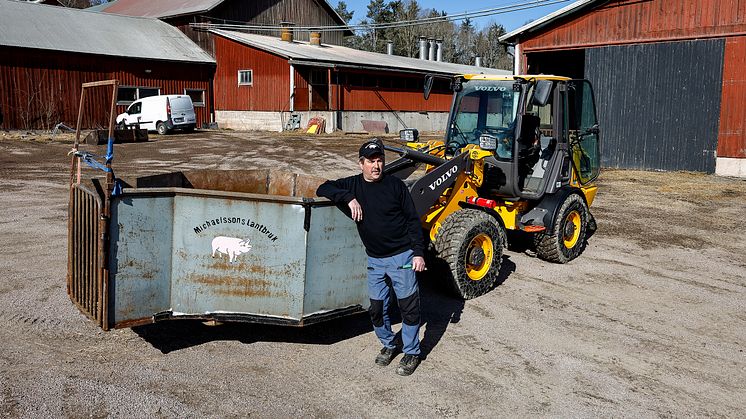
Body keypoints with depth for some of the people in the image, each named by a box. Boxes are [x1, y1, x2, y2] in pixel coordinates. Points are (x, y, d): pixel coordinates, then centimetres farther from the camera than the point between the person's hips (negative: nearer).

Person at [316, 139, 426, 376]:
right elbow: (323, 189, -6)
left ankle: (411, 352, 19)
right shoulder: (353, 185, 2)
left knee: (408, 306, 3)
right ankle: (389, 345, 34)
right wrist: (349, 198, -20)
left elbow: (413, 220, -3)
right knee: (377, 308, 11)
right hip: (374, 259, 3)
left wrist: (419, 252, -9)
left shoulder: (395, 185, -6)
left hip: (401, 256, -3)